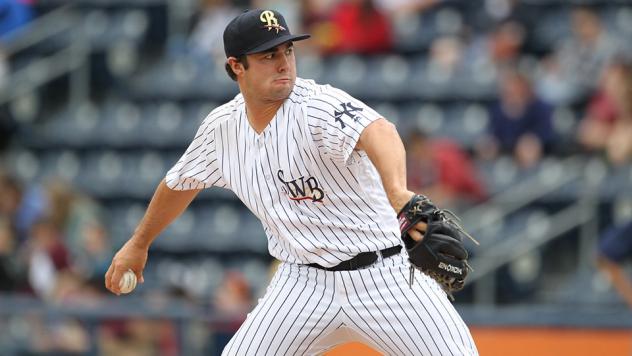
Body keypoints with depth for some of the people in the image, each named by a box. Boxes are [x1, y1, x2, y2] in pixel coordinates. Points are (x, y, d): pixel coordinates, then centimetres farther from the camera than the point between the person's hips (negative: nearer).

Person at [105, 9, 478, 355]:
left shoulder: (319, 106, -20)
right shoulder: (222, 127, -1)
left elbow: (378, 132, -43)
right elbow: (181, 183, 20)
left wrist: (397, 191, -64)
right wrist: (139, 243, 33)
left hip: (384, 275, -4)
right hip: (304, 284, 5)